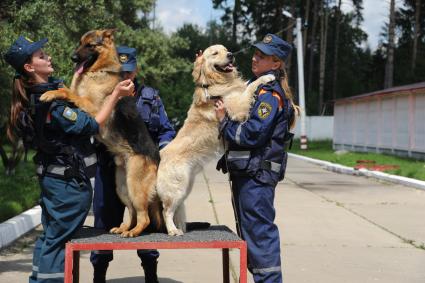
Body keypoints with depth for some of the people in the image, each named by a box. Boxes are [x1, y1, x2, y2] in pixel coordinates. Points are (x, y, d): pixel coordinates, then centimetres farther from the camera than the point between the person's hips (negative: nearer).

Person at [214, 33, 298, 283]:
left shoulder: (270, 94, -15)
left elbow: (251, 135, -21)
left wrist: (224, 120, -10)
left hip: (257, 173, -10)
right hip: (246, 170, 10)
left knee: (259, 230, -7)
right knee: (251, 229, 16)